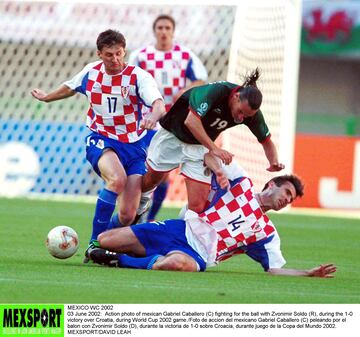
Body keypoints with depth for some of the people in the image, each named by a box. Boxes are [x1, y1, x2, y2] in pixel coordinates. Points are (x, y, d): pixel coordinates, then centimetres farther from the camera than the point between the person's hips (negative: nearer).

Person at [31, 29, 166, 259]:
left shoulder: (138, 76, -11)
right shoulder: (91, 72, 1)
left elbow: (159, 105, -27)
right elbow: (70, 88, 24)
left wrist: (153, 116, -52)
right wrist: (46, 97, 42)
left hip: (133, 145, 0)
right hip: (101, 141, 0)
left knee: (127, 216, -10)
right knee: (117, 179, -35)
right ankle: (95, 242, -25)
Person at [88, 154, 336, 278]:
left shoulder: (267, 234, 14)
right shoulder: (242, 184, 11)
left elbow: (276, 269, 8)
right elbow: (207, 154, 11)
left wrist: (309, 273, -7)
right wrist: (218, 170, -11)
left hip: (198, 255, -1)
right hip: (181, 231, 1)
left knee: (181, 263, -43)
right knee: (103, 242, -12)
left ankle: (121, 261, -27)